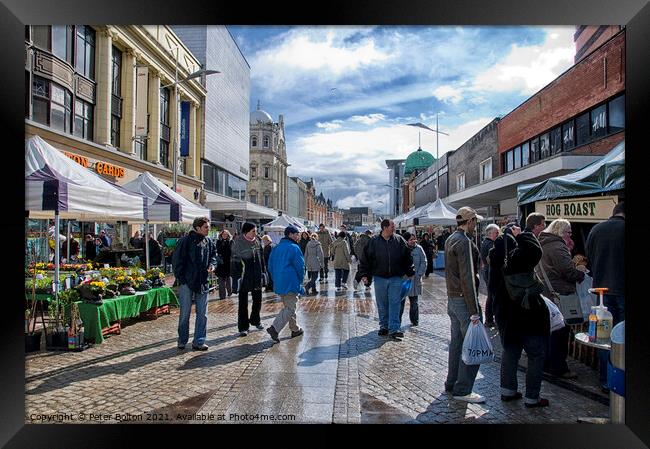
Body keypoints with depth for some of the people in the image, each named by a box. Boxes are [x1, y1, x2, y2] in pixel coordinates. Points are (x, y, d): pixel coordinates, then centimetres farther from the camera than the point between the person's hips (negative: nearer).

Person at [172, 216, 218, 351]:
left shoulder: (209, 242, 5)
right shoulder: (185, 241, -11)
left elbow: (213, 255, 19)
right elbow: (177, 260, -7)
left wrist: (212, 265, -2)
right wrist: (181, 278, -8)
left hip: (202, 283, 5)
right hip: (187, 282, -5)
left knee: (202, 313, 7)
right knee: (185, 313, 6)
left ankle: (199, 342, 16)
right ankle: (182, 341, 22)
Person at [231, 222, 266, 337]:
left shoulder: (257, 241, 4)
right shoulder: (238, 242, -12)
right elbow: (234, 260, -12)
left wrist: (263, 272, 12)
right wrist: (236, 276, -15)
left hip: (257, 277, 5)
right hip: (244, 278, -5)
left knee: (258, 300, 16)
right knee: (243, 303, 4)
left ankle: (255, 320, 37)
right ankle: (243, 327, 14)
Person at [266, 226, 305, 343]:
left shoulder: (276, 248, 12)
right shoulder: (294, 248, -11)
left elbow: (270, 266, 15)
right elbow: (300, 266, -11)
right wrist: (300, 281, 5)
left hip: (278, 284, 8)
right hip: (291, 284, -8)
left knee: (288, 306, 20)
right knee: (290, 308, -3)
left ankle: (295, 329, 29)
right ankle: (275, 328, -16)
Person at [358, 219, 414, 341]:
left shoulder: (399, 241, 2)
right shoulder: (374, 242, -2)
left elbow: (407, 257, 10)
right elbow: (365, 259, 4)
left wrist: (410, 273, 10)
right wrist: (364, 274, -1)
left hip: (396, 278, 0)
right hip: (379, 278, 0)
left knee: (395, 304, -2)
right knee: (382, 305, 9)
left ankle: (394, 329, 1)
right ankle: (384, 326, 22)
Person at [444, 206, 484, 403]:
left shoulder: (450, 239, 13)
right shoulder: (465, 242, -17)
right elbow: (468, 278, -21)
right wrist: (474, 311, -20)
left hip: (452, 297, 10)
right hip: (464, 300, -10)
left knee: (457, 342, 17)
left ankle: (451, 384, 26)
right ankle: (462, 390, 5)